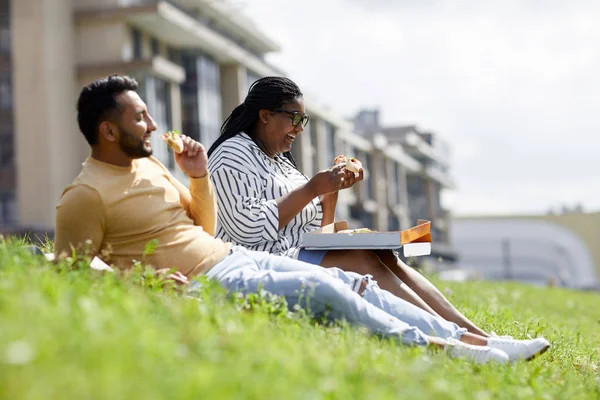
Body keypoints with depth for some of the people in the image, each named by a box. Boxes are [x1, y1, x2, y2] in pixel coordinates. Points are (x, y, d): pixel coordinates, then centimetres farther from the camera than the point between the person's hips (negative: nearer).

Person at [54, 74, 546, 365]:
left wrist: (199, 176, 5)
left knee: (349, 282, -2)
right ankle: (432, 349, -12)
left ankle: (467, 338, -2)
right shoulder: (85, 196, -10)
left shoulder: (148, 165, 17)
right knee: (322, 287, -23)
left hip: (234, 256, 9)